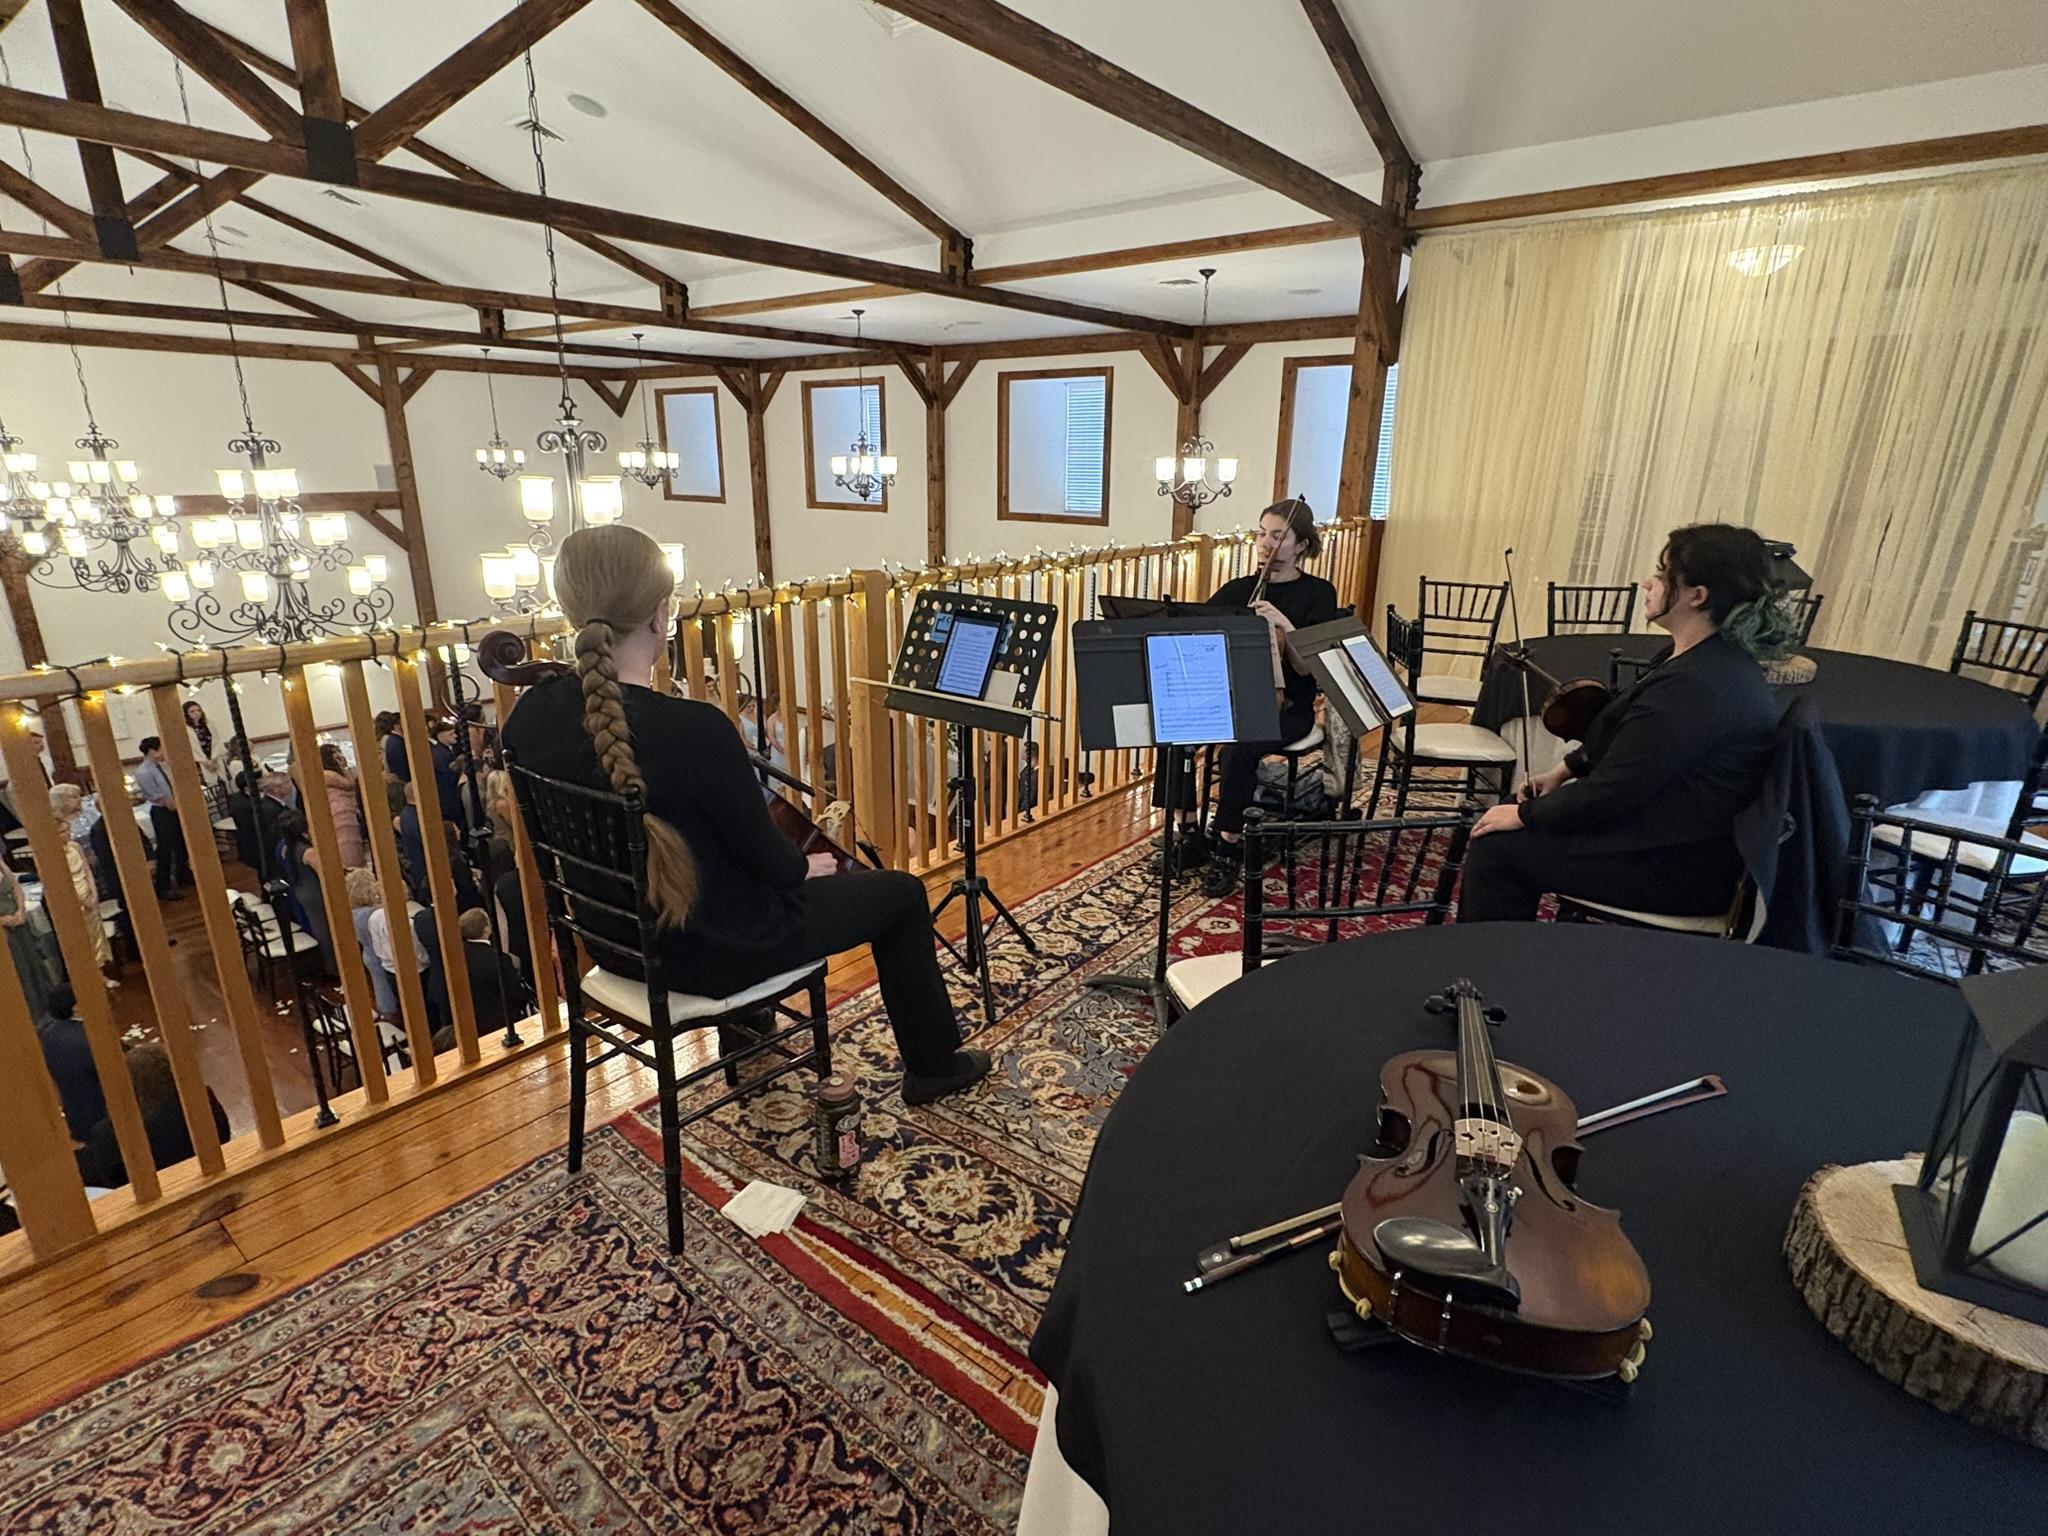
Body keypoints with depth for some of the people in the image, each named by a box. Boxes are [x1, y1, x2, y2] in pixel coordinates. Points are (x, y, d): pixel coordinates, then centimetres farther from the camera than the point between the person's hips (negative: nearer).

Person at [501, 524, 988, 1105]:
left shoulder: (529, 717, -10)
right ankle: (934, 1063, 30)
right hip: (707, 951, -7)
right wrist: (806, 866, 3)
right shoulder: (693, 728, -31)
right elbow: (766, 858, -19)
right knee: (901, 892, 12)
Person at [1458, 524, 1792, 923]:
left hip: (1679, 871, -10)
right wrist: (1566, 770, 10)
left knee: (1495, 847, -9)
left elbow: (1611, 791, -24)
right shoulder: (1716, 660, 6)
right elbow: (1623, 739, 19)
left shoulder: (1695, 688, -28)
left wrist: (1524, 814, -12)